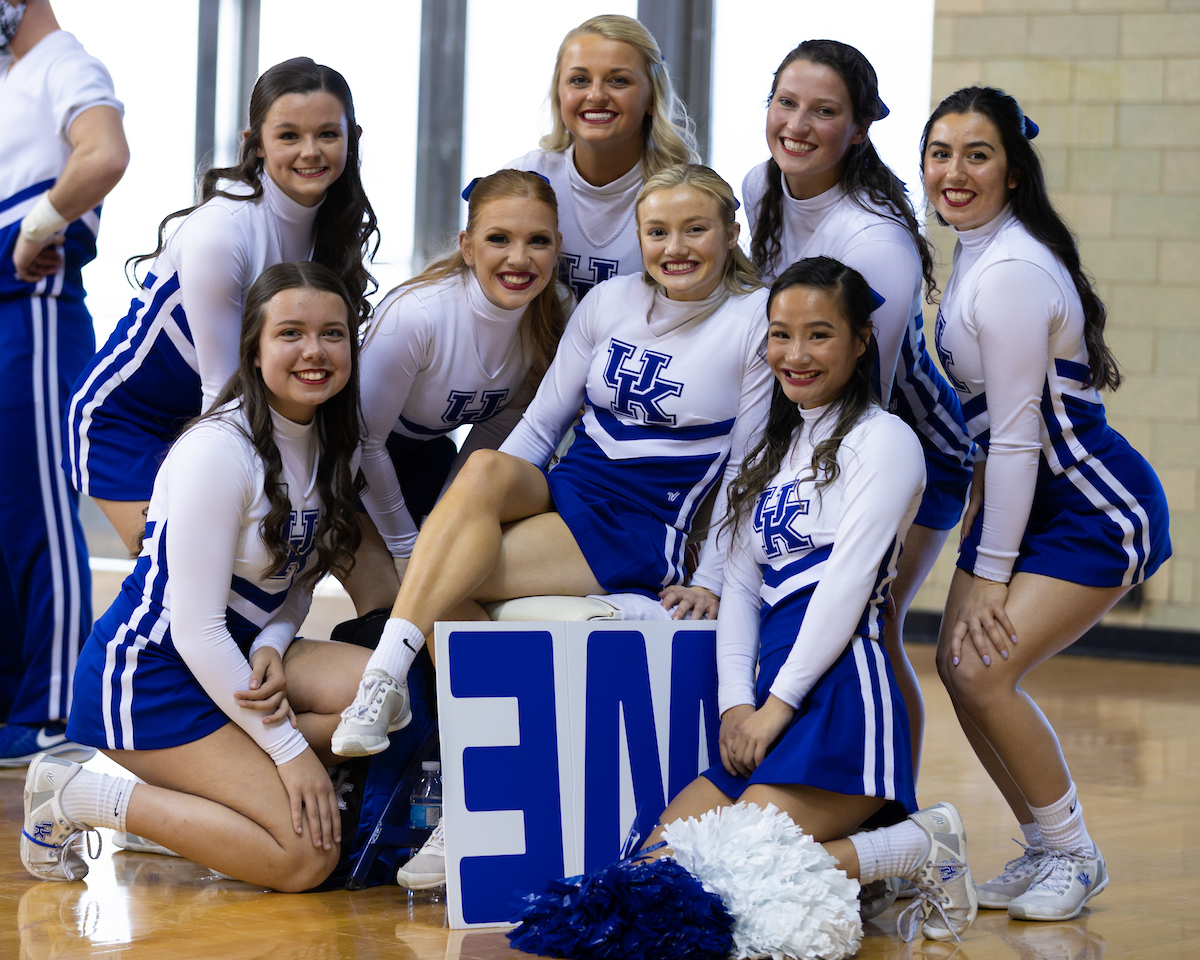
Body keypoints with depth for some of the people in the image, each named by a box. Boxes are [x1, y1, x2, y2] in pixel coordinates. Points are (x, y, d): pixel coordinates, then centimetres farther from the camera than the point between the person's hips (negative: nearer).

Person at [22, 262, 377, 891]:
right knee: (306, 858, -18)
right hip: (149, 673, -8)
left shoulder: (326, 441, 4)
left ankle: (178, 797, -3)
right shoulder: (218, 452, -22)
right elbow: (195, 627, -22)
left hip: (233, 656, 9)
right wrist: (291, 749, -20)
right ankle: (78, 798, -3)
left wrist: (271, 650, -10)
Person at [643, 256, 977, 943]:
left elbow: (847, 584, -10)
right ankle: (851, 844, 7)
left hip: (840, 693, -8)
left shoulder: (883, 439, -2)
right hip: (769, 703, 8)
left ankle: (917, 851, -5)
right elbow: (742, 585, 16)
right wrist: (736, 704, 0)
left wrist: (777, 706, -13)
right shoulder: (775, 449, 23)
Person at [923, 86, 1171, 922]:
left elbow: (1016, 434, -22)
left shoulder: (1012, 274, -24)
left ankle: (1074, 855, 4)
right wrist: (979, 516, 15)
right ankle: (1044, 848, 19)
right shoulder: (977, 251, 6)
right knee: (959, 662, 4)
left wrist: (990, 573, -17)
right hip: (1028, 492, 9)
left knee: (985, 673, -15)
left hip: (1096, 508, -9)